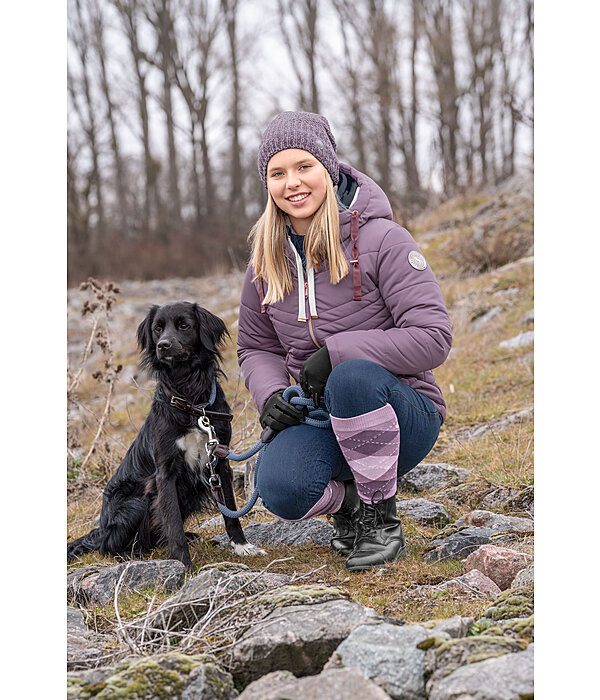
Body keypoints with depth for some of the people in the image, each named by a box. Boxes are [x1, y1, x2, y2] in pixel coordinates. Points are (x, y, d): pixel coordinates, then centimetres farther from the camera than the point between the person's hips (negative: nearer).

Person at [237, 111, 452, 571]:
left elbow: (433, 337, -16)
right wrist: (269, 394, -7)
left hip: (403, 415, -3)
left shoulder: (381, 240, -11)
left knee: (353, 377, -39)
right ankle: (347, 501, 8)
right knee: (280, 490, -30)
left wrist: (337, 353, -23)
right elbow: (256, 348, 17)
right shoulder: (267, 261, 5)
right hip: (320, 419, 3)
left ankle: (382, 518, -15)